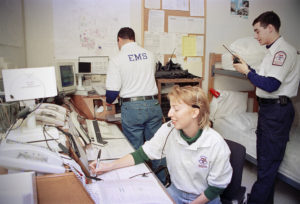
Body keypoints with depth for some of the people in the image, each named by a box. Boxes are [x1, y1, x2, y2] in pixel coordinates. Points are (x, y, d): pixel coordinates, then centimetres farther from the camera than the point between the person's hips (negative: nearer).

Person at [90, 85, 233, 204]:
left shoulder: (216, 145, -24)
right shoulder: (168, 130, -15)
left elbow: (216, 187, -12)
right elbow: (143, 153, -7)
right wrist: (109, 166, -15)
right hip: (175, 191, 3)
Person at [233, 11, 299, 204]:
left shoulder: (284, 50, -16)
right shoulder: (274, 51, 14)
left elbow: (270, 85, -24)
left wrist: (247, 72, -13)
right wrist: (246, 66, 9)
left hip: (277, 110, -10)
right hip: (268, 108, 10)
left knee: (268, 160, -1)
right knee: (264, 156, 18)